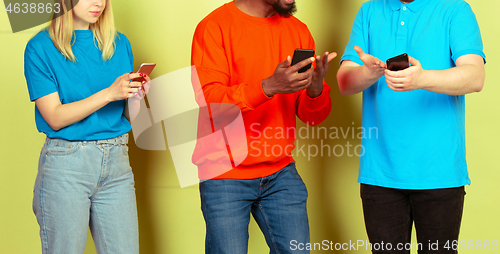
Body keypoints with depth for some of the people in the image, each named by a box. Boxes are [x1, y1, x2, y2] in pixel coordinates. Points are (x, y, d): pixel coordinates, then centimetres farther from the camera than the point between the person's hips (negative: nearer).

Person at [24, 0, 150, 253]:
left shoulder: (119, 43, 11)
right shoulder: (40, 48, -3)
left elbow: (129, 116, 13)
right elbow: (55, 117, -11)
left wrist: (136, 95, -9)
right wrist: (108, 93, -19)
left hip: (116, 163, 4)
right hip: (65, 166, -4)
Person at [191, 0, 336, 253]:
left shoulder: (297, 30, 7)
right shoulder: (214, 27, -8)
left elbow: (311, 116, 6)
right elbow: (207, 101, -19)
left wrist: (315, 88, -18)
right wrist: (268, 86, -32)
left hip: (281, 173, 5)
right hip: (226, 177, -4)